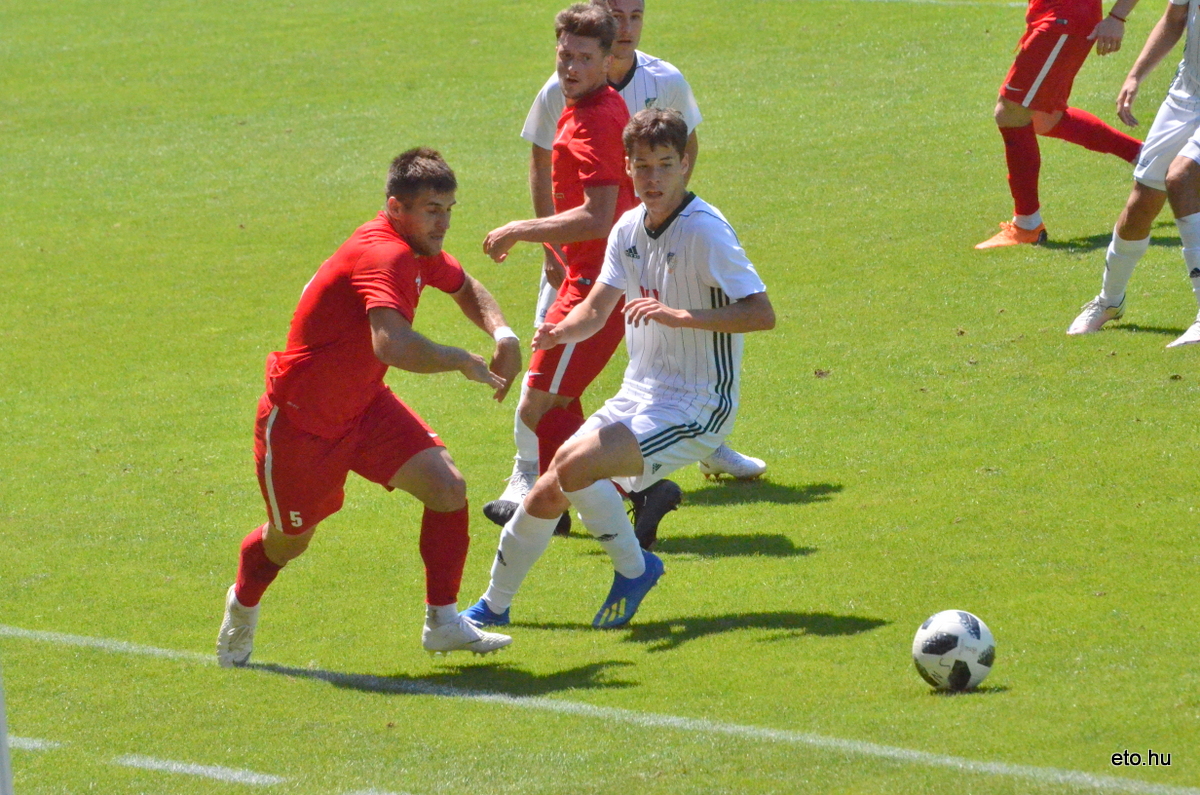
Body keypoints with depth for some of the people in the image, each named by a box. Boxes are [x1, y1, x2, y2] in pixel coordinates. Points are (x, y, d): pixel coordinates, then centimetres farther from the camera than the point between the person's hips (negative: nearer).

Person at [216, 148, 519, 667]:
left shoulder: (418, 250, 0)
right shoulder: (382, 255, -31)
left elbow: (465, 289, 23)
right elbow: (392, 346, -48)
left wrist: (502, 334, 3)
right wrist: (464, 361, -35)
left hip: (364, 408, 8)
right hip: (299, 420, -8)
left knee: (447, 487, -12)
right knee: (289, 541, 13)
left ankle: (443, 623, -4)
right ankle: (243, 604, 46)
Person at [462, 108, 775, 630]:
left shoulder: (704, 230, -18)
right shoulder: (629, 229, 6)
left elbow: (762, 313, -25)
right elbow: (596, 311, 14)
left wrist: (680, 316, -33)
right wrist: (561, 332, -8)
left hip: (694, 408, -7)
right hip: (637, 398, 7)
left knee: (573, 465, -26)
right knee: (545, 496, 5)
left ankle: (634, 568, -4)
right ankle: (494, 605, 26)